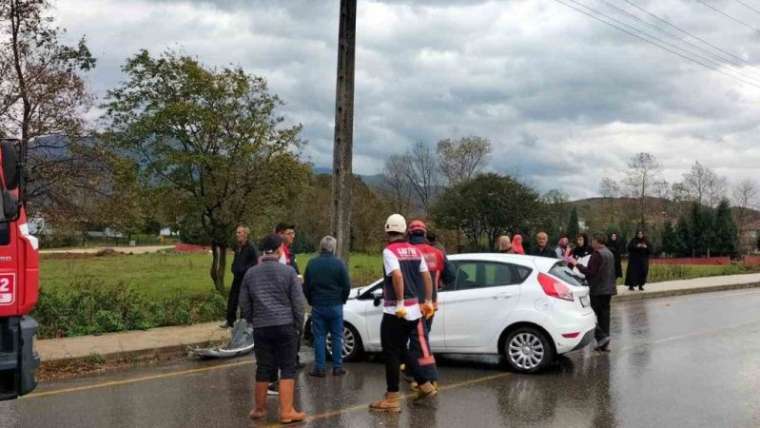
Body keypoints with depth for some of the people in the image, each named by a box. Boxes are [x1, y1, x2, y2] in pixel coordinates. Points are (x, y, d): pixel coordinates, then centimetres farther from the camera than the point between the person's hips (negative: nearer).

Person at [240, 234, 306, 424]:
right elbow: (298, 302, -3)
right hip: (285, 326, -3)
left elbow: (244, 303, 13)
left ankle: (259, 408, 23)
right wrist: (298, 324, 9)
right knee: (287, 368, 2)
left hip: (261, 328, 3)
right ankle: (286, 411, 1)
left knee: (263, 368, 12)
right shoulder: (288, 271, -4)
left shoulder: (250, 273, 7)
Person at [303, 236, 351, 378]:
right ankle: (337, 367, 8)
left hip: (317, 306, 1)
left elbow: (306, 286, 4)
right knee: (337, 336, 7)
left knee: (319, 337, 6)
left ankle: (319, 368, 4)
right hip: (335, 306, -1)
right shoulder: (338, 263, -8)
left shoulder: (312, 263, -1)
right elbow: (346, 286, -5)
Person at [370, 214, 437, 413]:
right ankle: (425, 385, 24)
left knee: (391, 353, 1)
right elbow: (427, 277, 10)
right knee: (402, 349, 22)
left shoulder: (389, 251, -12)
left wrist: (400, 303, -23)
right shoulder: (415, 250, 10)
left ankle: (392, 399, 4)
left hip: (395, 311, -7)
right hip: (414, 310, 7)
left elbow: (397, 276, -26)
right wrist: (428, 301, 15)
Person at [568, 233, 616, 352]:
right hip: (608, 289, 9)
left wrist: (577, 265, -15)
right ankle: (604, 344, 12)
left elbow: (591, 272, -21)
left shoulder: (597, 254, -15)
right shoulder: (609, 253, 15)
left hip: (597, 289, -9)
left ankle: (602, 336, -14)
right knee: (604, 314, 10)